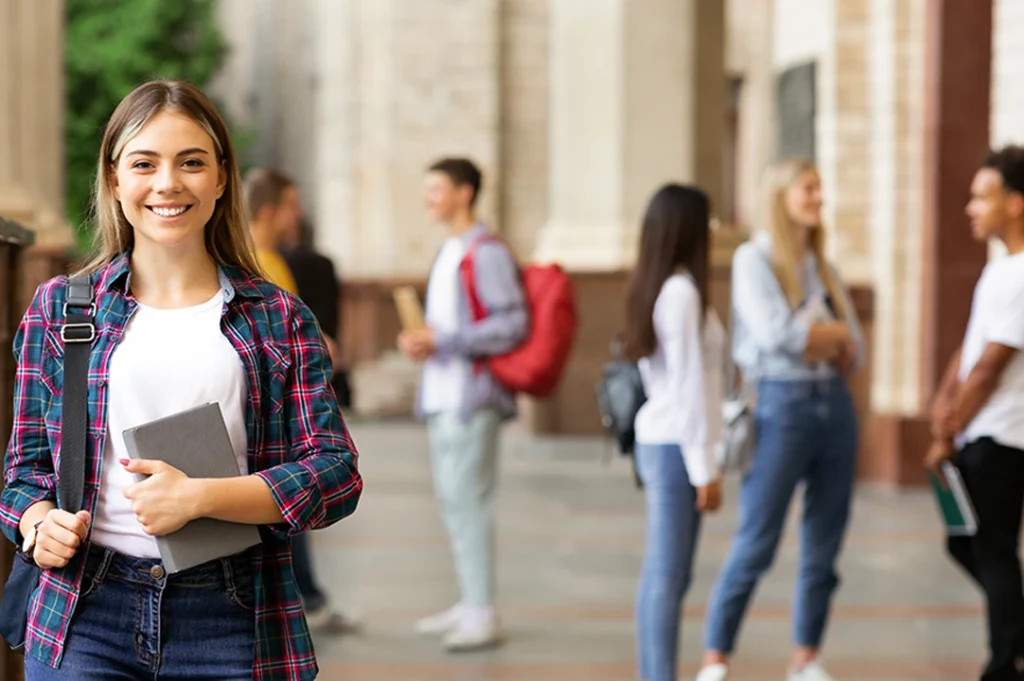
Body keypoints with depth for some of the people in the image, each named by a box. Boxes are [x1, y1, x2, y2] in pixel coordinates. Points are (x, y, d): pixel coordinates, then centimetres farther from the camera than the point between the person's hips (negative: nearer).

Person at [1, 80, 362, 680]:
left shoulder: (280, 320, 7)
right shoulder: (60, 307, 10)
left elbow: (336, 474, -1)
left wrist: (200, 498, -14)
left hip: (231, 624, 0)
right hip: (84, 616, 1)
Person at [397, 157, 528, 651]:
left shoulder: (487, 254, -12)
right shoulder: (448, 253, 18)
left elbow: (512, 324, -17)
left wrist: (441, 341, -18)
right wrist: (419, 341, 5)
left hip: (472, 396, -10)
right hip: (443, 394, 10)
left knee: (468, 499, -10)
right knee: (452, 499, 12)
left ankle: (483, 614, -7)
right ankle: (469, 603, 20)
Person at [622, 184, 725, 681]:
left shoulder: (655, 288, 13)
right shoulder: (682, 292, -15)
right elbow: (688, 385, -17)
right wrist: (705, 467, -14)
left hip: (659, 440, 9)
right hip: (675, 446, -9)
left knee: (665, 575, 10)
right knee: (667, 575, -8)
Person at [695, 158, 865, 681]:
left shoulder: (824, 267, 14)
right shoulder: (753, 259, -2)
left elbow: (855, 353, 9)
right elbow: (774, 333, -17)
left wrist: (812, 338, -9)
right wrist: (834, 333, -3)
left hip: (835, 403, 6)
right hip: (783, 405, -6)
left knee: (824, 546, 8)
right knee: (756, 544, -6)